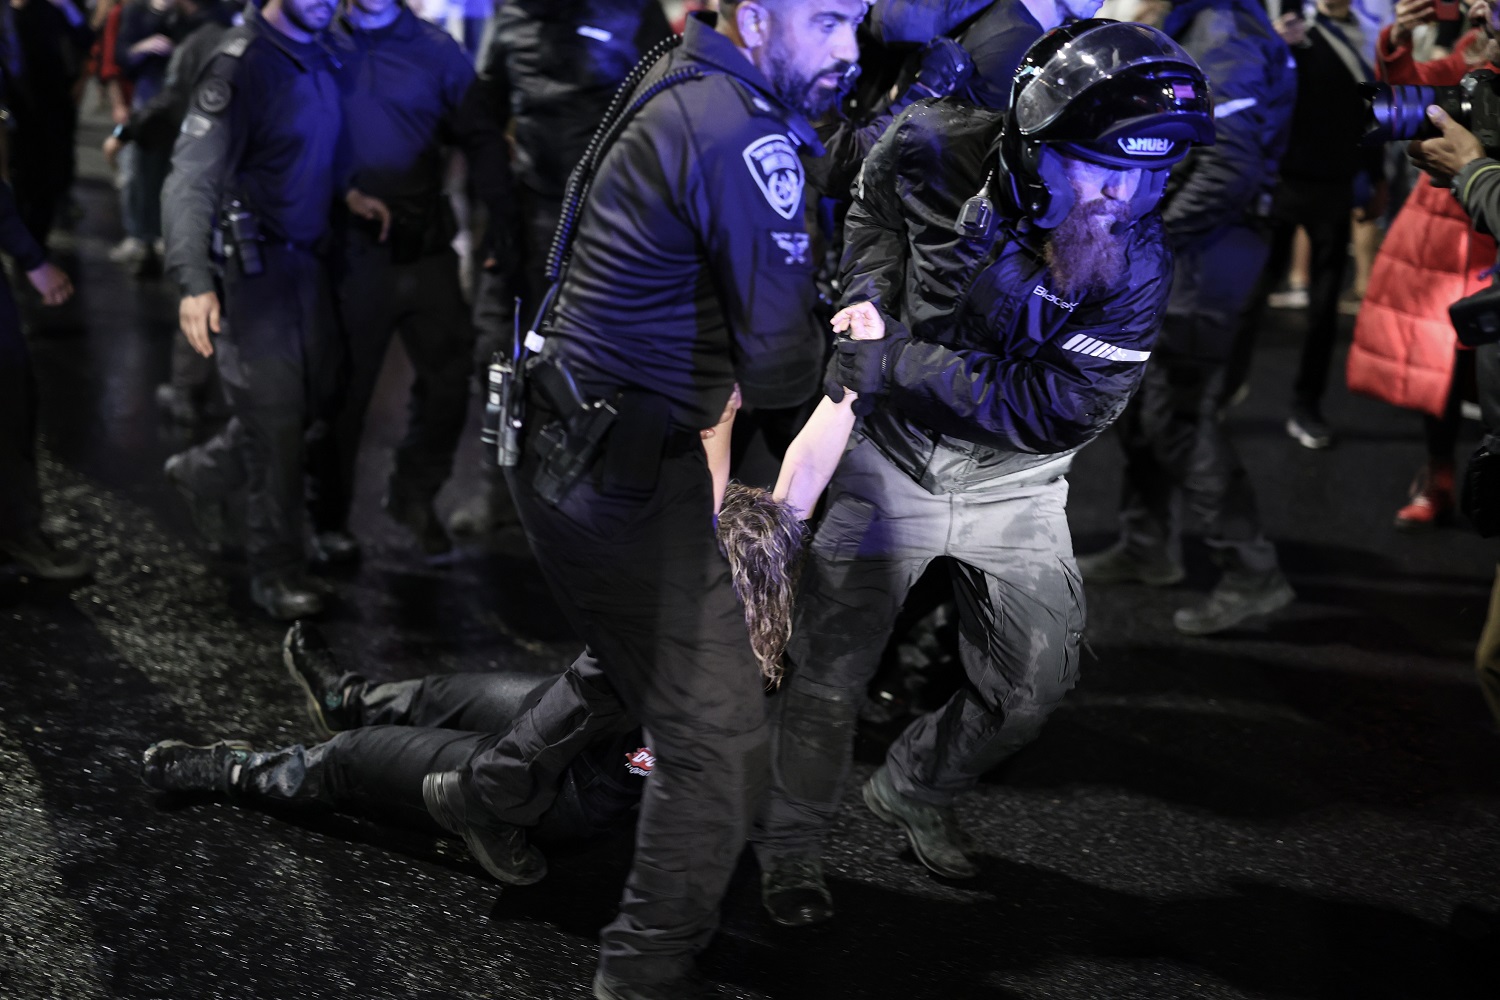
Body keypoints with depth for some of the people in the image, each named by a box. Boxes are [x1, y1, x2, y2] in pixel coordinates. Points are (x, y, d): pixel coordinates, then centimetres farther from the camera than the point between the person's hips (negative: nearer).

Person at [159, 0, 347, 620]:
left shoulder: (322, 56, 6)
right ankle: (277, 574, 11)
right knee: (274, 417, -2)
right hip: (255, 266, -8)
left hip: (308, 259, 8)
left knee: (315, 396, 17)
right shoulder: (243, 63, -19)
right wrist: (195, 282, -34)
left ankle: (203, 474, 39)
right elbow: (192, 178, -25)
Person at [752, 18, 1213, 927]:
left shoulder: (1135, 267, -22)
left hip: (1014, 485, 2)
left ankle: (915, 793, 36)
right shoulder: (938, 155, -20)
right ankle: (792, 845, 23)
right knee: (831, 675, -2)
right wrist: (872, 285, -8)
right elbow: (877, 194, 7)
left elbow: (1048, 410, -26)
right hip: (897, 461, -1)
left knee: (1033, 687, 8)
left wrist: (894, 360, -27)